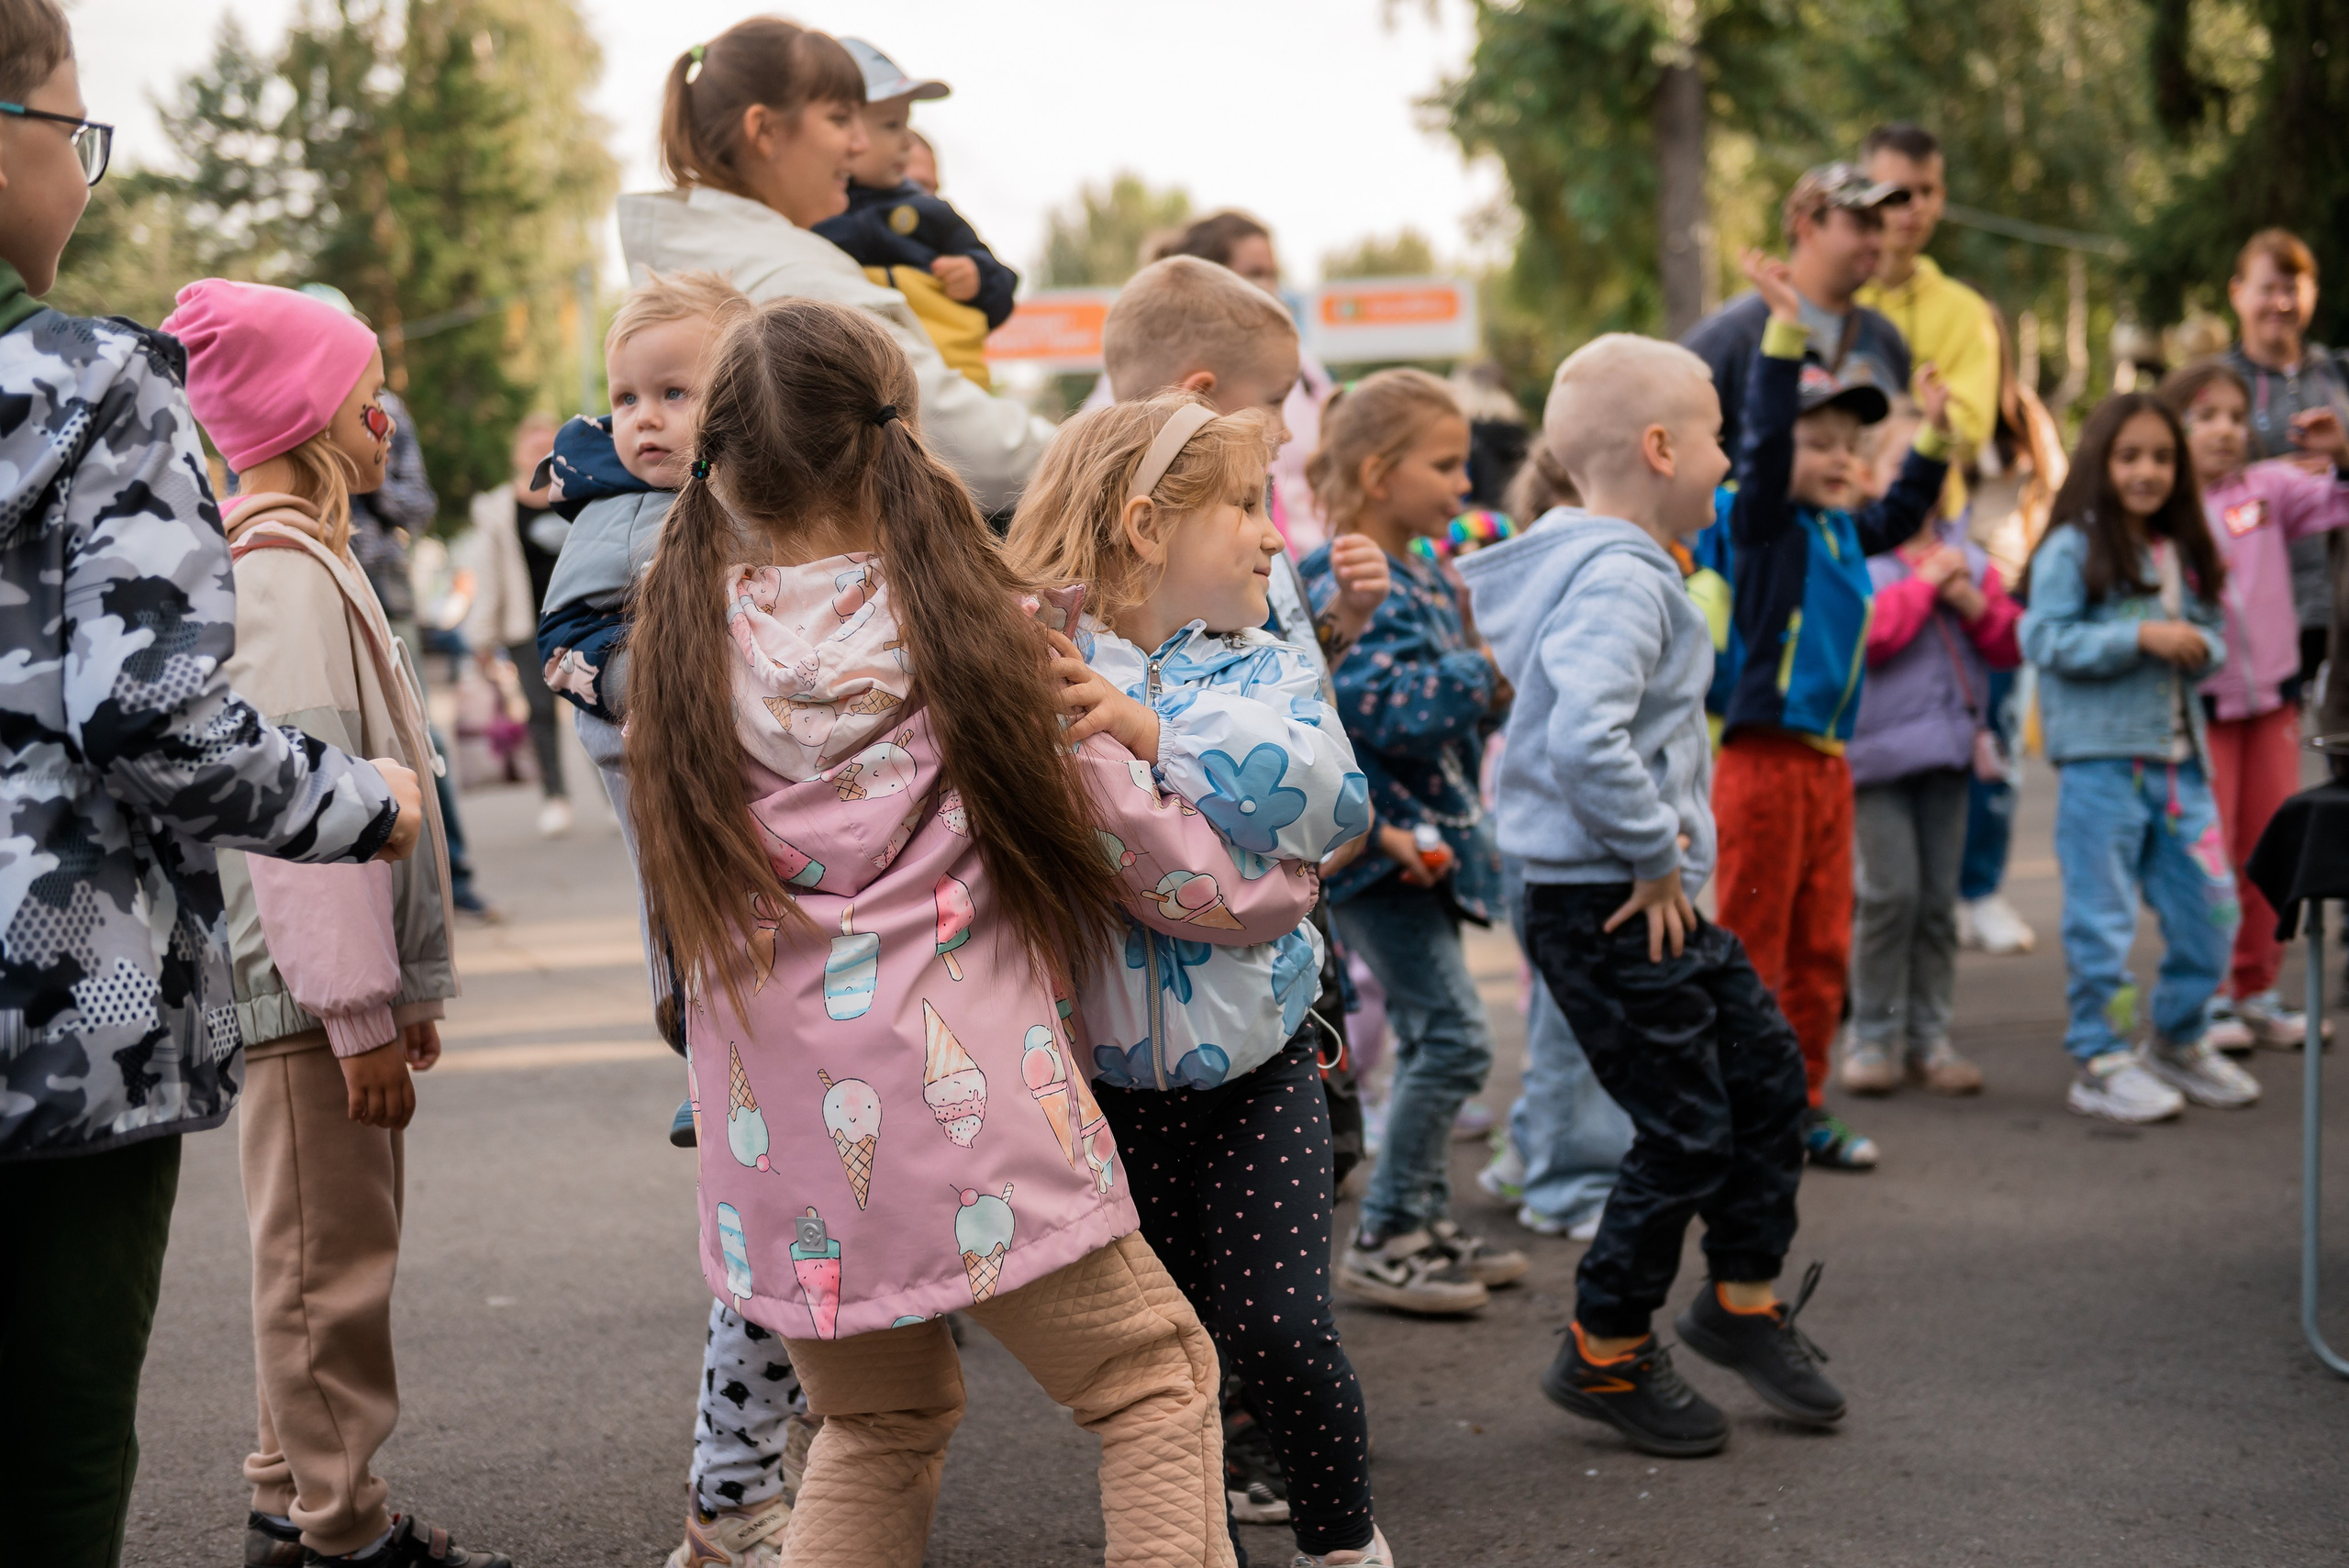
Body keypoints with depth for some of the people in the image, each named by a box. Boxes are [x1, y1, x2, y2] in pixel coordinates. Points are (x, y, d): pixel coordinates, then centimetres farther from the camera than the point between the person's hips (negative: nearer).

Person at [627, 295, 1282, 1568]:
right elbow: (1140, 845, -1)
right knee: (1155, 1382, 14)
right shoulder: (973, 634, -6)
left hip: (784, 1153, 4)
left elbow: (685, 905, 10)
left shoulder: (687, 642, 2)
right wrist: (1287, 875, 18)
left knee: (874, 1427, 25)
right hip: (973, 1124, -4)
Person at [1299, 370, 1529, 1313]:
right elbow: (1383, 707, -26)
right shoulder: (1347, 585, -16)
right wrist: (1485, 670, -17)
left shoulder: (1423, 579, 14)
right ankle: (1383, 1240, -2)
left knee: (1430, 1039, 15)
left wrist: (1493, 687, 5)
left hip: (1426, 834, 10)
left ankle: (1423, 1223, 26)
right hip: (1375, 844, -10)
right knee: (1452, 1034, -11)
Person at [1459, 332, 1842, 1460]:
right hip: (1605, 910, -11)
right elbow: (1584, 740, -36)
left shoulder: (1619, 568, 13)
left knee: (1765, 1065, 17)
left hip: (1653, 901, 11)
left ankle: (1742, 1299, 32)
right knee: (1687, 1129, -1)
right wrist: (1655, 854, -23)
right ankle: (1605, 1356, 16)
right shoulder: (1620, 581, -21)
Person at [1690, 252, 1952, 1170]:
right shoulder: (1759, 523, -8)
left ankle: (1798, 1111, 22)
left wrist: (1935, 435, 29)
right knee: (1748, 951, -1)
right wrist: (1787, 331, -29)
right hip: (1763, 760, -8)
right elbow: (1764, 443, -23)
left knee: (1821, 950, 13)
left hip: (1827, 765, 8)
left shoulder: (1843, 533, 14)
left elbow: (1902, 513, 33)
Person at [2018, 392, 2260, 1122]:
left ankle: (2179, 1042, 27)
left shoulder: (2184, 555, 14)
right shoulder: (2072, 550, -6)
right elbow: (2046, 639, -14)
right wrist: (2142, 636, -19)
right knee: (2102, 917, -2)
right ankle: (2101, 1062, 8)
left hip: (2179, 755, 6)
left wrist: (2199, 646, -5)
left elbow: (2212, 632, 19)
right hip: (2100, 755, -6)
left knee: (2209, 908, 9)